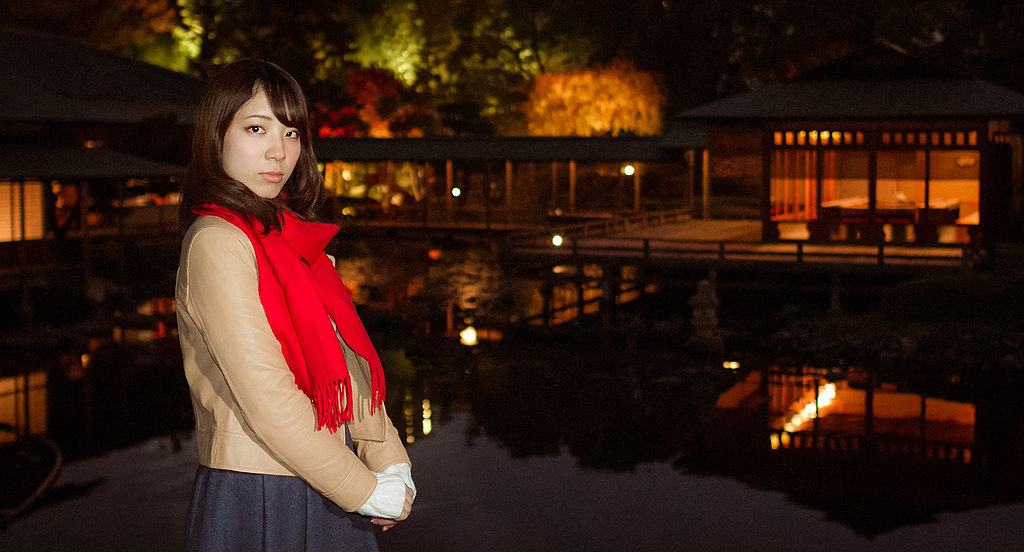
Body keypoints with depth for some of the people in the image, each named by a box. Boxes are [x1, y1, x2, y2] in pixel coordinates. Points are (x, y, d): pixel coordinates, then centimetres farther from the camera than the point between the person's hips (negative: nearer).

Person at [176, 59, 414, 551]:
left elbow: (346, 360, 8)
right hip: (258, 504, -8)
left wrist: (391, 464, -3)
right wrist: (369, 492, -13)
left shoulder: (291, 239, 10)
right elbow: (268, 400, -20)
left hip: (324, 499, 8)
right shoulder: (216, 242, -16)